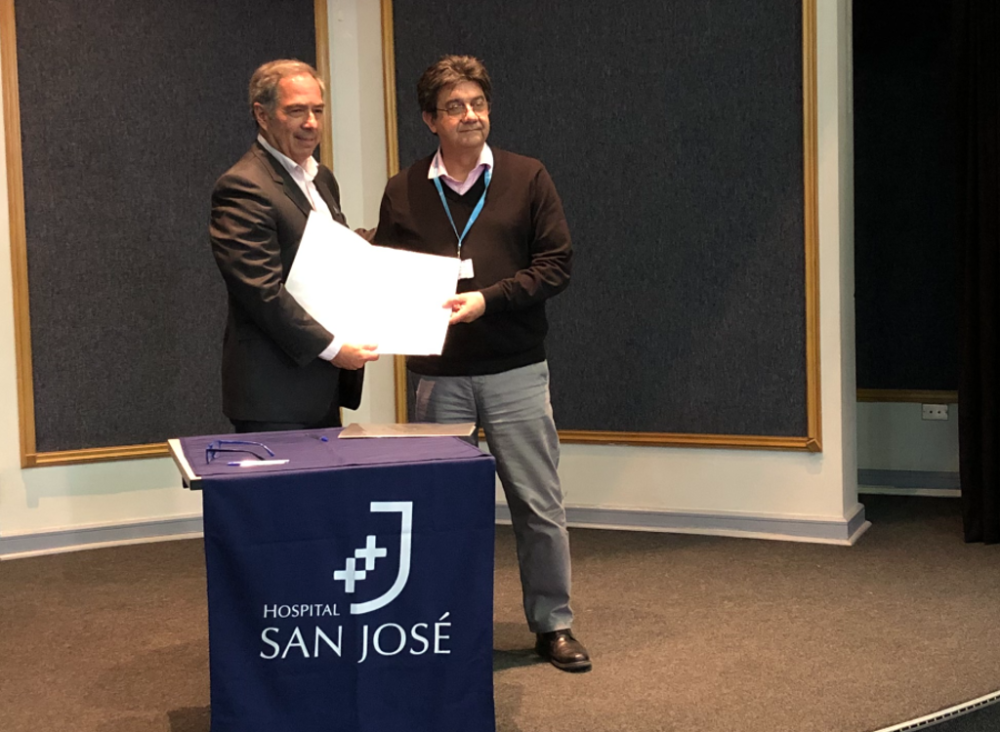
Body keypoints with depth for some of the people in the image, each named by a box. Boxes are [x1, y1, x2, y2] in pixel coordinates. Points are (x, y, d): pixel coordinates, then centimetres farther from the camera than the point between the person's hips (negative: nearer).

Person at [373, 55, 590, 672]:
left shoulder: (527, 179, 4)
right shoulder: (404, 193, 8)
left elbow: (556, 264, -1)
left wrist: (488, 298, -13)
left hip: (515, 370, -1)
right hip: (437, 373, 1)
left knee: (540, 504, 4)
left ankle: (553, 624, 19)